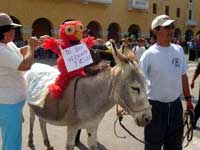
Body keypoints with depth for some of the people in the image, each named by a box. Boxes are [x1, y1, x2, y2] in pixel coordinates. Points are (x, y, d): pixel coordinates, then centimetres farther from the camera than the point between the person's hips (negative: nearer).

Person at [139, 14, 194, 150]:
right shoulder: (149, 54, -14)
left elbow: (183, 76, 11)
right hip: (155, 105, -4)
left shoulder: (179, 50, 2)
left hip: (176, 104, 5)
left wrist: (188, 99, 13)